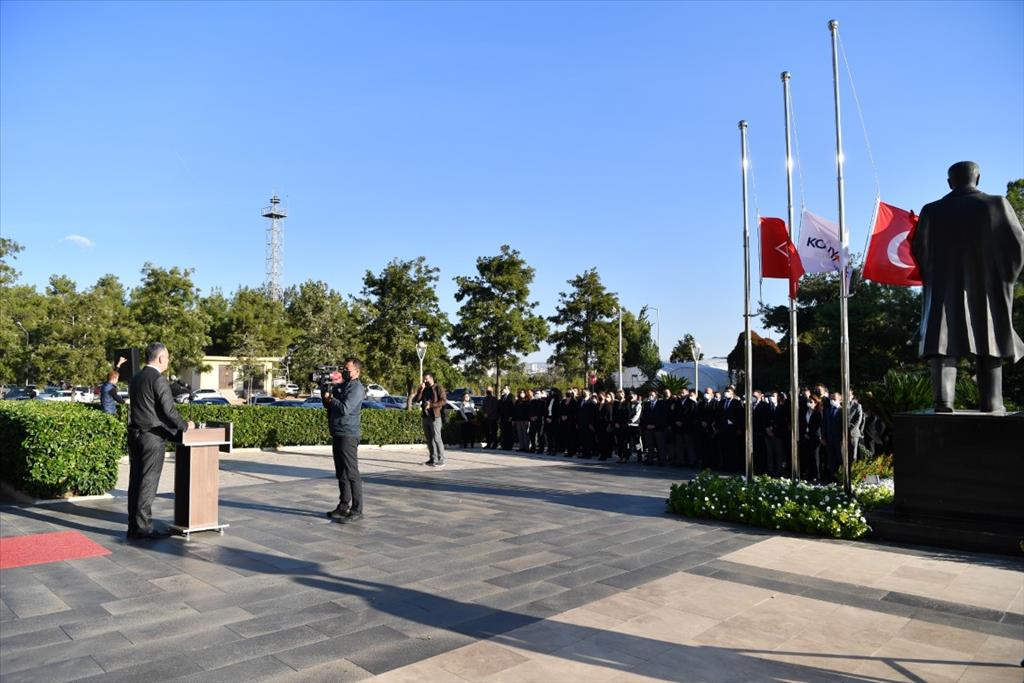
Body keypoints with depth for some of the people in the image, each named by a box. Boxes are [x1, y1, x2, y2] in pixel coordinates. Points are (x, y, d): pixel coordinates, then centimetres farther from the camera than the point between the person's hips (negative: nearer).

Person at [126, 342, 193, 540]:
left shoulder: (135, 378, 13)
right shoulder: (158, 379, -14)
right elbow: (168, 410, -16)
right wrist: (184, 425, 0)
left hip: (134, 435, 8)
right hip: (152, 437, -8)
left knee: (135, 481, 10)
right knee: (148, 482, -3)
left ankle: (133, 526, 16)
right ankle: (143, 528, 2)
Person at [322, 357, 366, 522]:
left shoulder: (356, 388, -10)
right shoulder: (341, 386, 18)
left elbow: (345, 408, -22)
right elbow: (327, 404, 23)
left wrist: (330, 398, -6)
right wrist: (326, 390, 5)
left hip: (348, 435, -9)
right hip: (337, 435, 9)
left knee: (351, 474, -7)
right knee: (341, 473, 15)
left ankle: (356, 510, -4)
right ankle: (343, 506, 24)